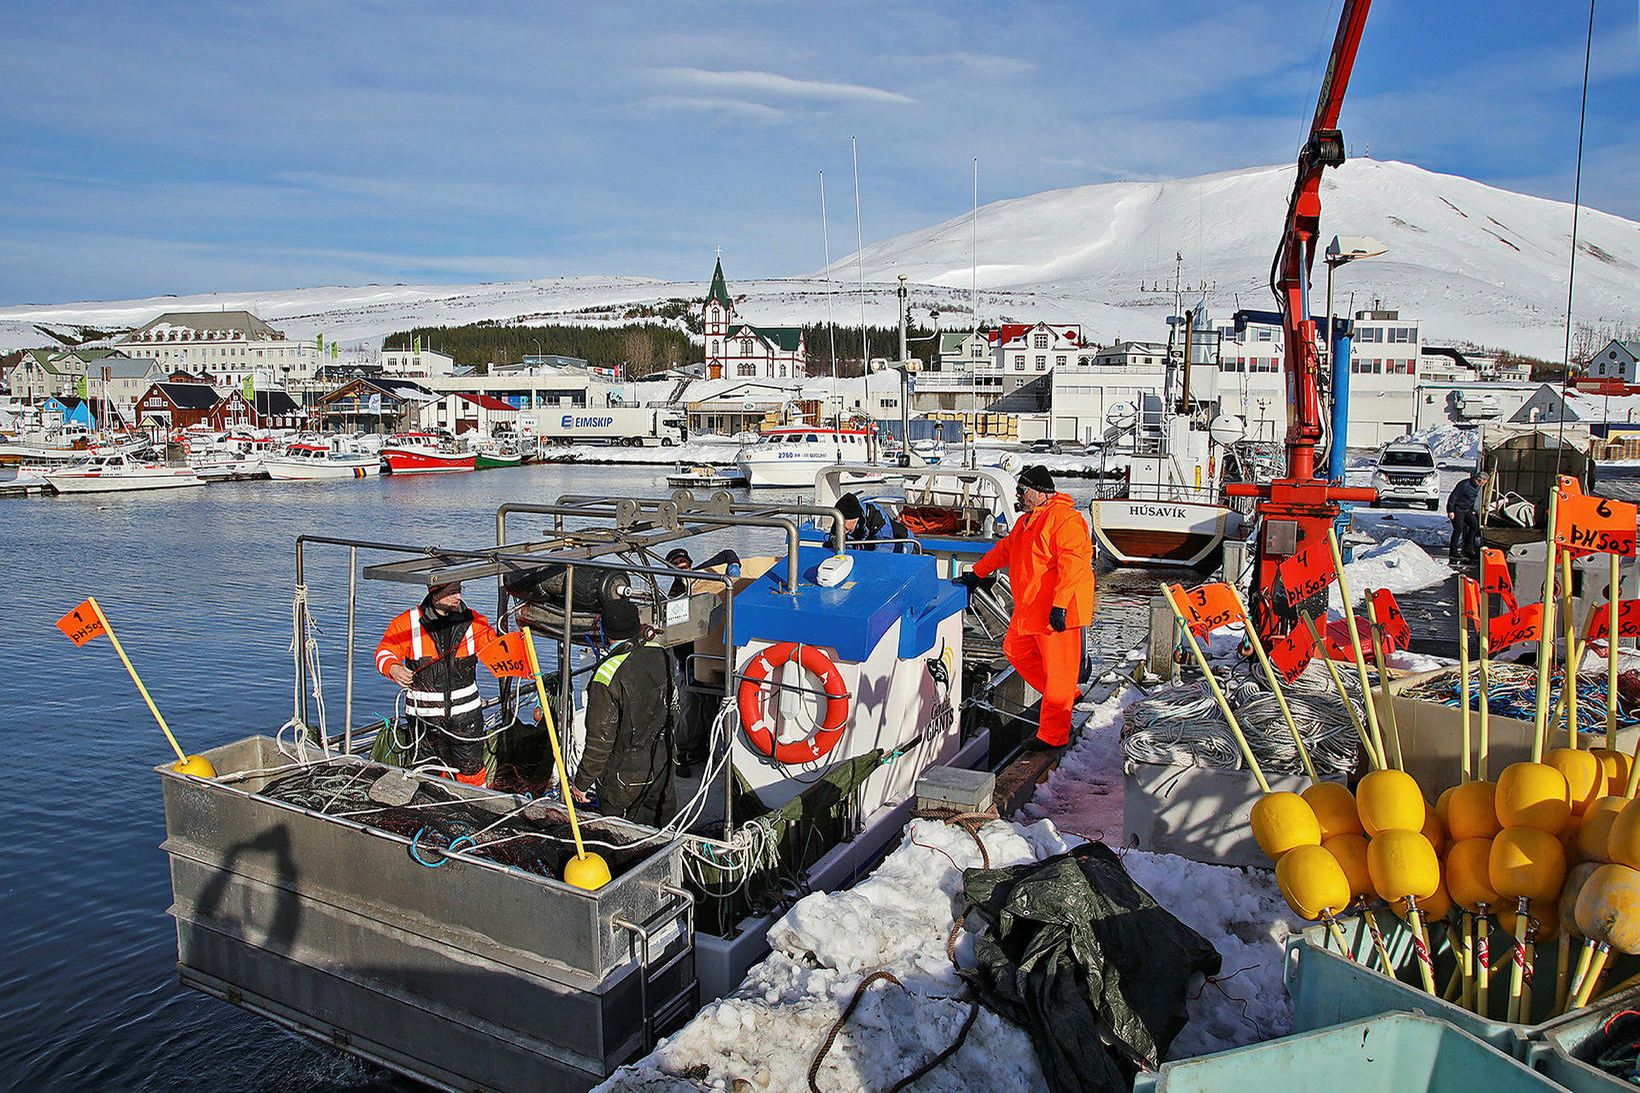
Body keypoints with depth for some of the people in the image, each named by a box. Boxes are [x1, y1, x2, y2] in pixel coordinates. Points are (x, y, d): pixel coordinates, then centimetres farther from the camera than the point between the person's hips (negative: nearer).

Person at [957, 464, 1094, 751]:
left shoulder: (1065, 519, -16)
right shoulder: (1027, 520, 15)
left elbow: (1071, 566, -24)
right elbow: (1005, 549, 28)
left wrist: (1059, 605, -28)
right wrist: (977, 573, 30)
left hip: (1057, 612, -10)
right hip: (1029, 609, 10)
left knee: (1058, 669, -2)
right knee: (1016, 650, 19)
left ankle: (1053, 735, 5)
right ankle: (1062, 696, 31)